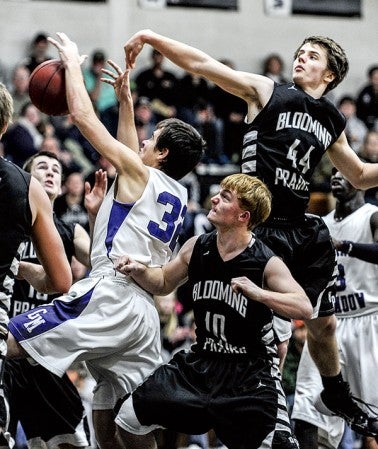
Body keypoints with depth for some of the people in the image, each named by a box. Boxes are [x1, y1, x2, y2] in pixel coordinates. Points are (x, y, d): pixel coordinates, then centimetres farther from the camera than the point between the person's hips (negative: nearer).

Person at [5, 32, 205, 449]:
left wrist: (72, 61, 15)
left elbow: (83, 115, 3)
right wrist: (125, 98, 41)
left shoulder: (139, 174, 1)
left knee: (6, 345, -10)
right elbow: (134, 152, 39)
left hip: (108, 296, -8)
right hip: (143, 313, 8)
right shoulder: (178, 196, 21)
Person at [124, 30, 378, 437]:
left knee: (323, 322, 18)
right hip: (265, 230, -6)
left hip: (303, 231, 6)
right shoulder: (267, 93, -2)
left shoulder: (331, 122, 12)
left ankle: (337, 396, 39)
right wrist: (152, 39, -21)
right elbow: (203, 65, -11)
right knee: (274, 334, -9)